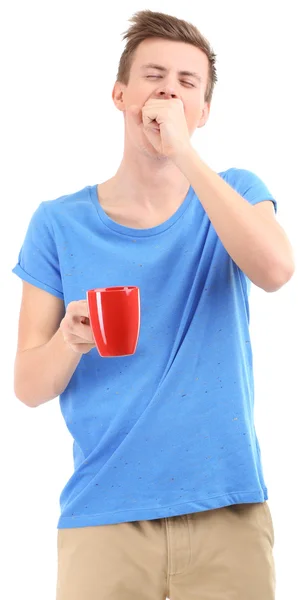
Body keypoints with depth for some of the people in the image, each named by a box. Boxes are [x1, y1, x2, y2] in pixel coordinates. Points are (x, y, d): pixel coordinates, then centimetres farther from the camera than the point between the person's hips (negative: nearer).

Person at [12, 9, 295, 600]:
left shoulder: (235, 193, 5)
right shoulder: (61, 223, 3)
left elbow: (274, 270, -18)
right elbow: (29, 386, 1)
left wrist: (183, 153, -17)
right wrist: (70, 340, -21)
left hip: (227, 512, 1)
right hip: (103, 517, 0)